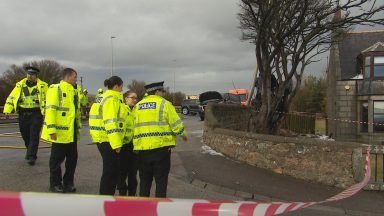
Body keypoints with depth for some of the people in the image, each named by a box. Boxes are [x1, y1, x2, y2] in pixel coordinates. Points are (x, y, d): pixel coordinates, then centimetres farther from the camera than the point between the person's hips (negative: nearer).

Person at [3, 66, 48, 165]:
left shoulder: (42, 86, 0)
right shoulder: (20, 85, 8)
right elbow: (11, 97, 8)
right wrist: (7, 110, -2)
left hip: (36, 114, -3)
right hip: (23, 114, 3)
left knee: (34, 136, -6)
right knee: (25, 136, 12)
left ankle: (31, 157, -2)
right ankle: (30, 152, 35)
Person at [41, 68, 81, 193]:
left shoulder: (74, 91, 16)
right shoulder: (55, 89, -10)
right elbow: (50, 110, -16)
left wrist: (78, 127, 18)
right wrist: (51, 130, -21)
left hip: (72, 133, 8)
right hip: (60, 132, -8)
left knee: (72, 158, 12)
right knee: (57, 159, 5)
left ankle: (68, 182, 25)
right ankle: (55, 184, 17)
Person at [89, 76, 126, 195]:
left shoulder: (104, 97, 18)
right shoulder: (112, 99, -14)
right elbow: (110, 122, -22)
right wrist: (116, 144, -23)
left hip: (102, 138, 10)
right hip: (108, 139, -10)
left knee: (111, 171, 18)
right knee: (111, 171, -2)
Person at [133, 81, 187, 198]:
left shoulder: (137, 106, 12)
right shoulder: (164, 104, -4)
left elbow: (134, 126, 13)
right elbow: (176, 123, -6)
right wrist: (183, 134, 11)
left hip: (142, 148, 5)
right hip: (161, 146, -4)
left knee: (145, 179, 15)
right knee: (161, 179, 5)